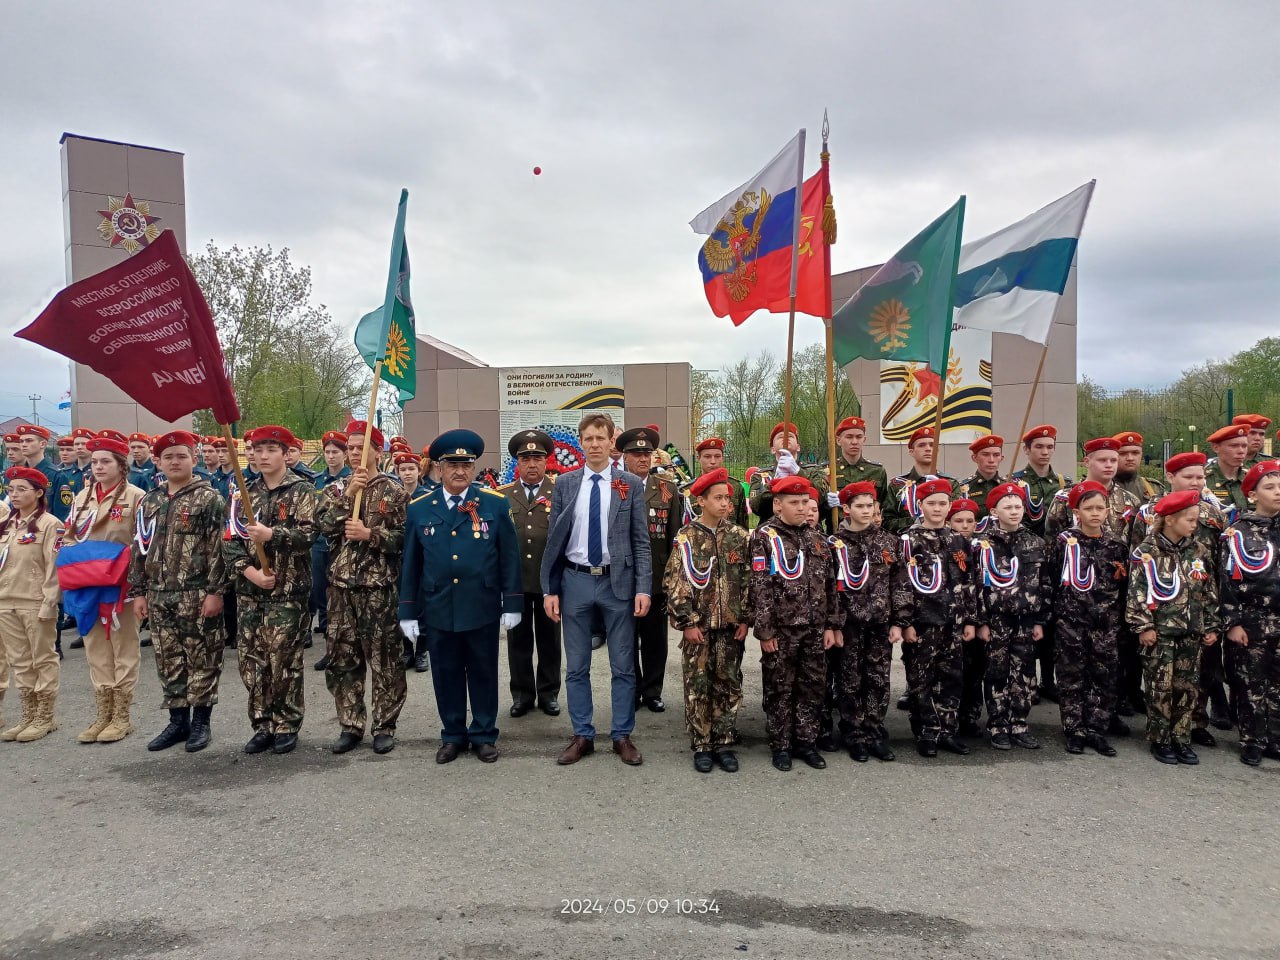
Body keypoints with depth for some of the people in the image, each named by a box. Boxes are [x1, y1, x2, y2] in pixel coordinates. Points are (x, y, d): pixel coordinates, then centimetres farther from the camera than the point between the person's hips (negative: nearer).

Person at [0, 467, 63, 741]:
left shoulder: (49, 524, -8)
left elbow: (55, 567, -12)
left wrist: (49, 604, -16)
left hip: (35, 603, -7)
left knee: (43, 660, 3)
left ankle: (45, 717, 11)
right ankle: (28, 715, 20)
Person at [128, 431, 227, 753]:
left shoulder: (209, 498, -5)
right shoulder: (149, 502, 12)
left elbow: (219, 549, -10)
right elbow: (140, 549, 14)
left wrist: (215, 591, -15)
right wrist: (139, 591, 8)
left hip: (197, 596, -5)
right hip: (159, 597, 6)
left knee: (202, 659, 3)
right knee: (169, 661, 12)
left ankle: (201, 721, 14)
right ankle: (178, 720, 23)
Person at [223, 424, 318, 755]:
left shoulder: (302, 491, -2)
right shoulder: (244, 493, 11)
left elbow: (307, 535, -13)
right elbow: (230, 540, 6)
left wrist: (271, 535, -28)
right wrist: (250, 570, -10)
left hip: (288, 590, -5)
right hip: (249, 590, 5)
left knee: (284, 661, 0)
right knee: (251, 660, 7)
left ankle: (287, 725, 14)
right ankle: (263, 725, 20)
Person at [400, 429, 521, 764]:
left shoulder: (496, 504, -1)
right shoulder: (419, 508, 3)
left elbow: (509, 557, 0)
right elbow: (410, 563, 6)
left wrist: (512, 604, -3)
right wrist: (408, 611, 4)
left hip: (483, 609, -1)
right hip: (438, 610, 1)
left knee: (483, 673, 10)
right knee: (446, 675, 12)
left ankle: (484, 735, 25)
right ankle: (453, 735, 28)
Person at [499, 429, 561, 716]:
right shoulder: (502, 495, 6)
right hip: (514, 579, 1)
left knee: (549, 639, 10)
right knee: (518, 639, 10)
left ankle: (549, 693, 23)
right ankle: (522, 693, 23)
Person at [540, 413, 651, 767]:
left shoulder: (631, 484, 0)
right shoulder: (565, 484, 3)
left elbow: (641, 541, -1)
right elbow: (554, 539, 4)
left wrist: (643, 588, -9)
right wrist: (550, 589, -1)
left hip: (618, 581, -1)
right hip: (575, 581, 1)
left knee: (623, 666, 7)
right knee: (576, 667, 9)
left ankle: (622, 736, 20)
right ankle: (582, 735, 22)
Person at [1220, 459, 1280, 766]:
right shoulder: (1238, 533, -6)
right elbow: (1228, 580, -7)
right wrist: (1232, 622, -11)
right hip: (1251, 621, -3)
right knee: (1251, 685, 5)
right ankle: (1252, 742, 16)